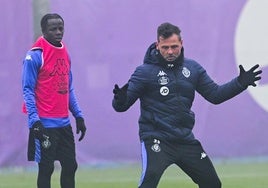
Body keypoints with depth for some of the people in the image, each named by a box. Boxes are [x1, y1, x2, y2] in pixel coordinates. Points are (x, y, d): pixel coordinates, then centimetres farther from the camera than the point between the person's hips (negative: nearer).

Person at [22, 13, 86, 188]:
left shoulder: (65, 53, 12)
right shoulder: (35, 55, -10)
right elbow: (28, 90, -12)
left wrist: (79, 116, 13)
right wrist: (34, 120, -20)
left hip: (64, 123, 7)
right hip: (44, 124, -7)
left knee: (70, 166, 8)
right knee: (46, 168, -2)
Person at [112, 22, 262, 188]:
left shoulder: (193, 68, 8)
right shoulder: (145, 71, -7)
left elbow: (215, 95, 14)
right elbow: (122, 106, -9)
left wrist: (241, 82, 1)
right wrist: (120, 99, -33)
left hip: (186, 140, 6)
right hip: (156, 138, -6)